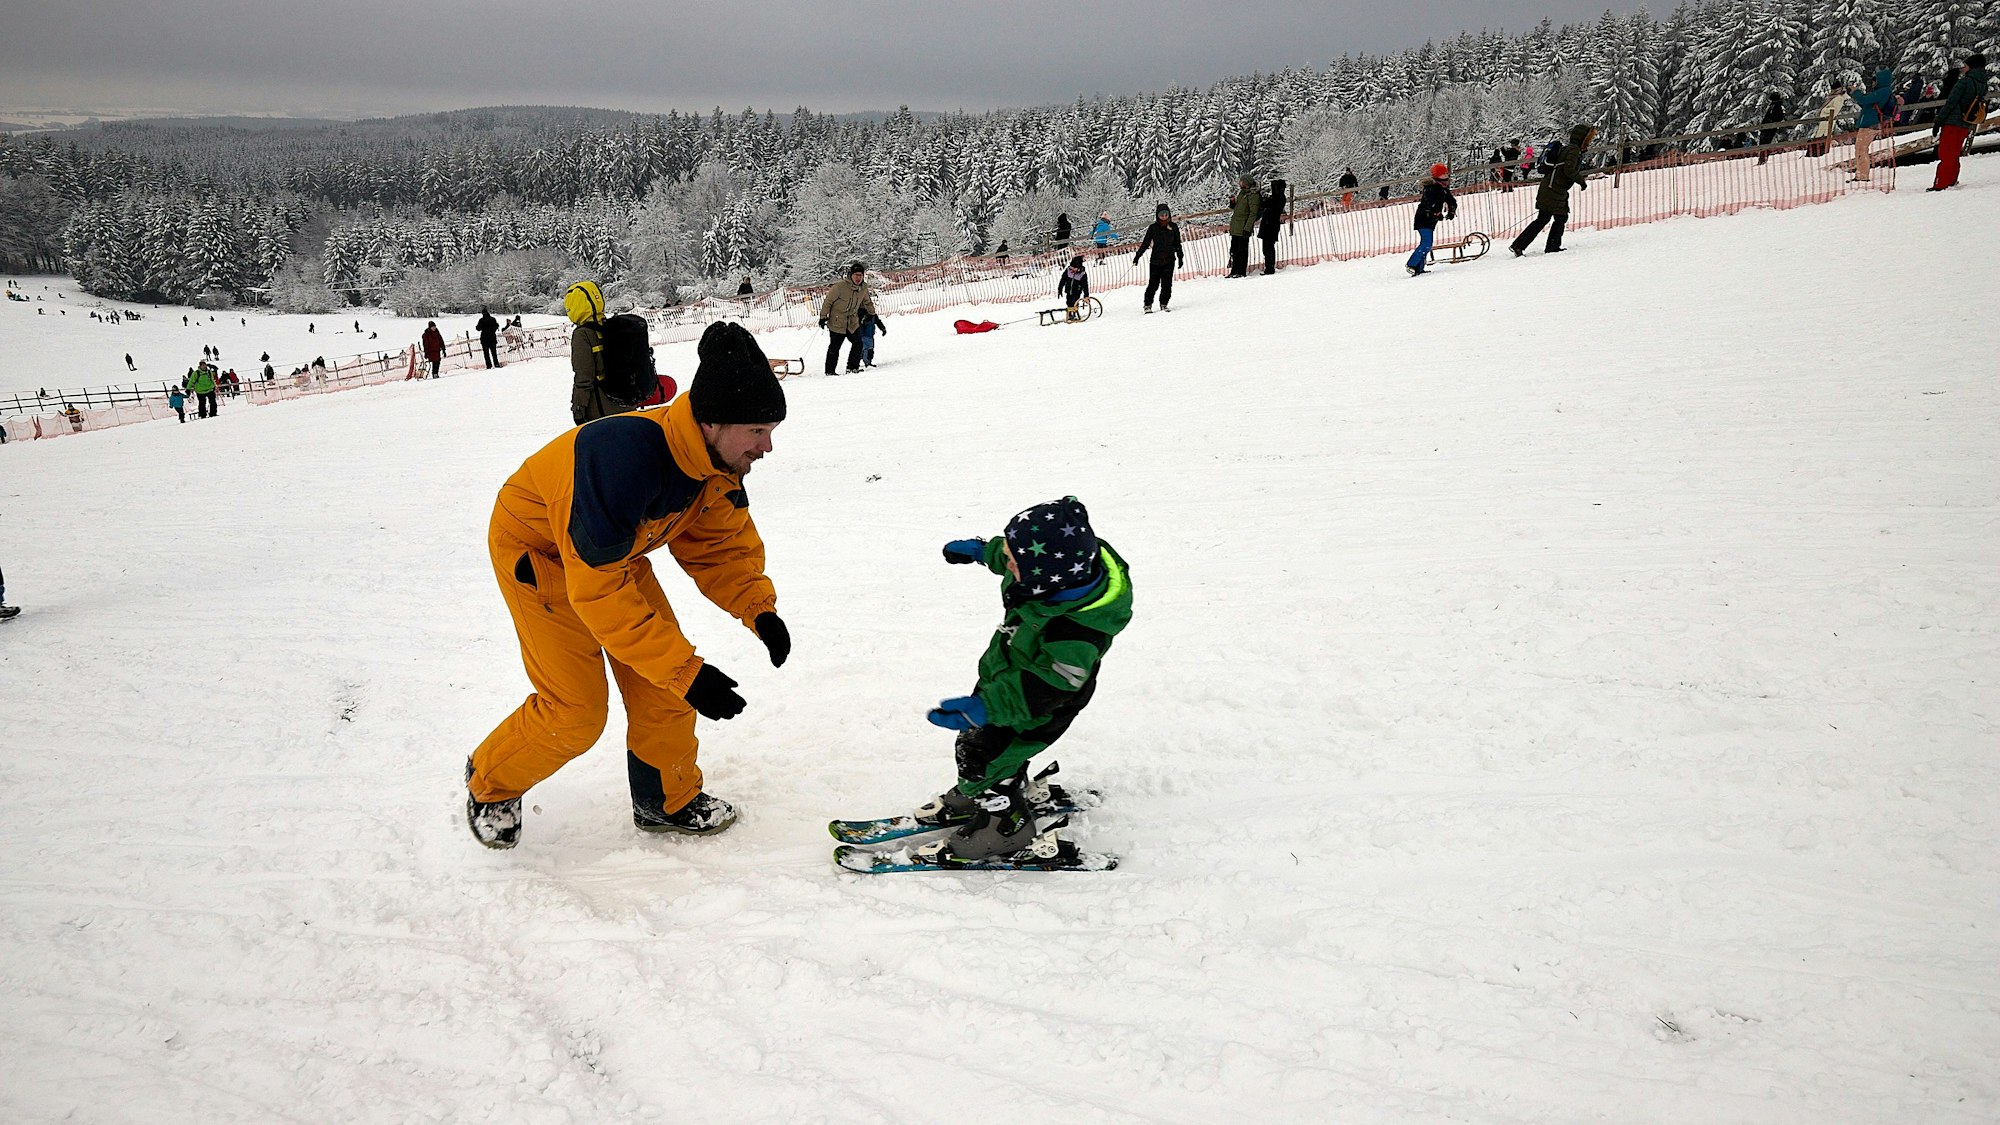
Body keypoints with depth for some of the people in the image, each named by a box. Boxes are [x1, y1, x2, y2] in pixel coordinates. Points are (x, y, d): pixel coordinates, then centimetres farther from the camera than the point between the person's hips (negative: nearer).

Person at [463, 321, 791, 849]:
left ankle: (668, 799, 23)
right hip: (538, 551, -7)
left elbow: (723, 544, -1)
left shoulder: (720, 464, -18)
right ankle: (490, 781, 22)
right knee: (576, 711, -7)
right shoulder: (624, 457, -42)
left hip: (617, 548, 7)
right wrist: (685, 670, -40)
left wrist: (759, 608, -19)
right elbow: (597, 589, -39)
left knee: (659, 685, 2)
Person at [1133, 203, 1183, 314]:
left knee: (1167, 284, -3)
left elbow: (1177, 243, 13)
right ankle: (1148, 305, 8)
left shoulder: (1173, 227, 7)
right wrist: (1137, 256, 0)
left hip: (1169, 260, 2)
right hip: (1156, 260, -2)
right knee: (1153, 284, -3)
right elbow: (1145, 243, 3)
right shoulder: (1153, 228, 1)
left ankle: (1163, 304, 10)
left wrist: (1180, 257, 12)